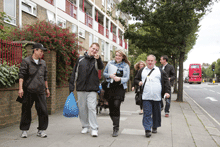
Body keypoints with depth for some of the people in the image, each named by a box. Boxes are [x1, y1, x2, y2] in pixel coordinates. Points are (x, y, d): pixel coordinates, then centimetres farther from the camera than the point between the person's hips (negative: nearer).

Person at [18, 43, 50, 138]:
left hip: (40, 91, 4)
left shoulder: (43, 63, 16)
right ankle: (24, 130, 20)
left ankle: (41, 130, 10)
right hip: (28, 91, -4)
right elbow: (21, 75, -5)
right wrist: (20, 88, -13)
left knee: (43, 110, -2)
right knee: (26, 111, 5)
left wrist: (47, 88, 24)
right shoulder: (26, 61, 0)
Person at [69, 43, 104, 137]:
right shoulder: (80, 59, 10)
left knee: (92, 108, -8)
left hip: (92, 89, -2)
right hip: (80, 88, 3)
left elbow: (101, 67, -17)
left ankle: (94, 128, -2)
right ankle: (85, 126, 21)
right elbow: (74, 73, 11)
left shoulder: (96, 60, 6)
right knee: (82, 108, 7)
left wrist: (98, 59, -35)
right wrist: (71, 86, 6)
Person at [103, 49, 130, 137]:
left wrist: (120, 79, -18)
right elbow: (104, 73, 13)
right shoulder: (110, 63, 12)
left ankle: (116, 128, -12)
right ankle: (115, 123, 25)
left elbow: (127, 78, 3)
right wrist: (110, 75, -8)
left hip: (120, 88, -3)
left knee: (116, 105, -18)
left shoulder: (126, 65, 7)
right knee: (111, 106, 4)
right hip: (110, 87, 3)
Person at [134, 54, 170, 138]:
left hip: (157, 97, 1)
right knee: (147, 113, -6)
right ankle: (147, 129, -4)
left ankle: (155, 127, 27)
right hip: (146, 97, 0)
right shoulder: (142, 71, 13)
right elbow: (135, 79, 19)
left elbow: (166, 81, 8)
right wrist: (138, 82, -3)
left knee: (156, 113, 10)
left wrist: (167, 92, -3)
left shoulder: (160, 71, 9)